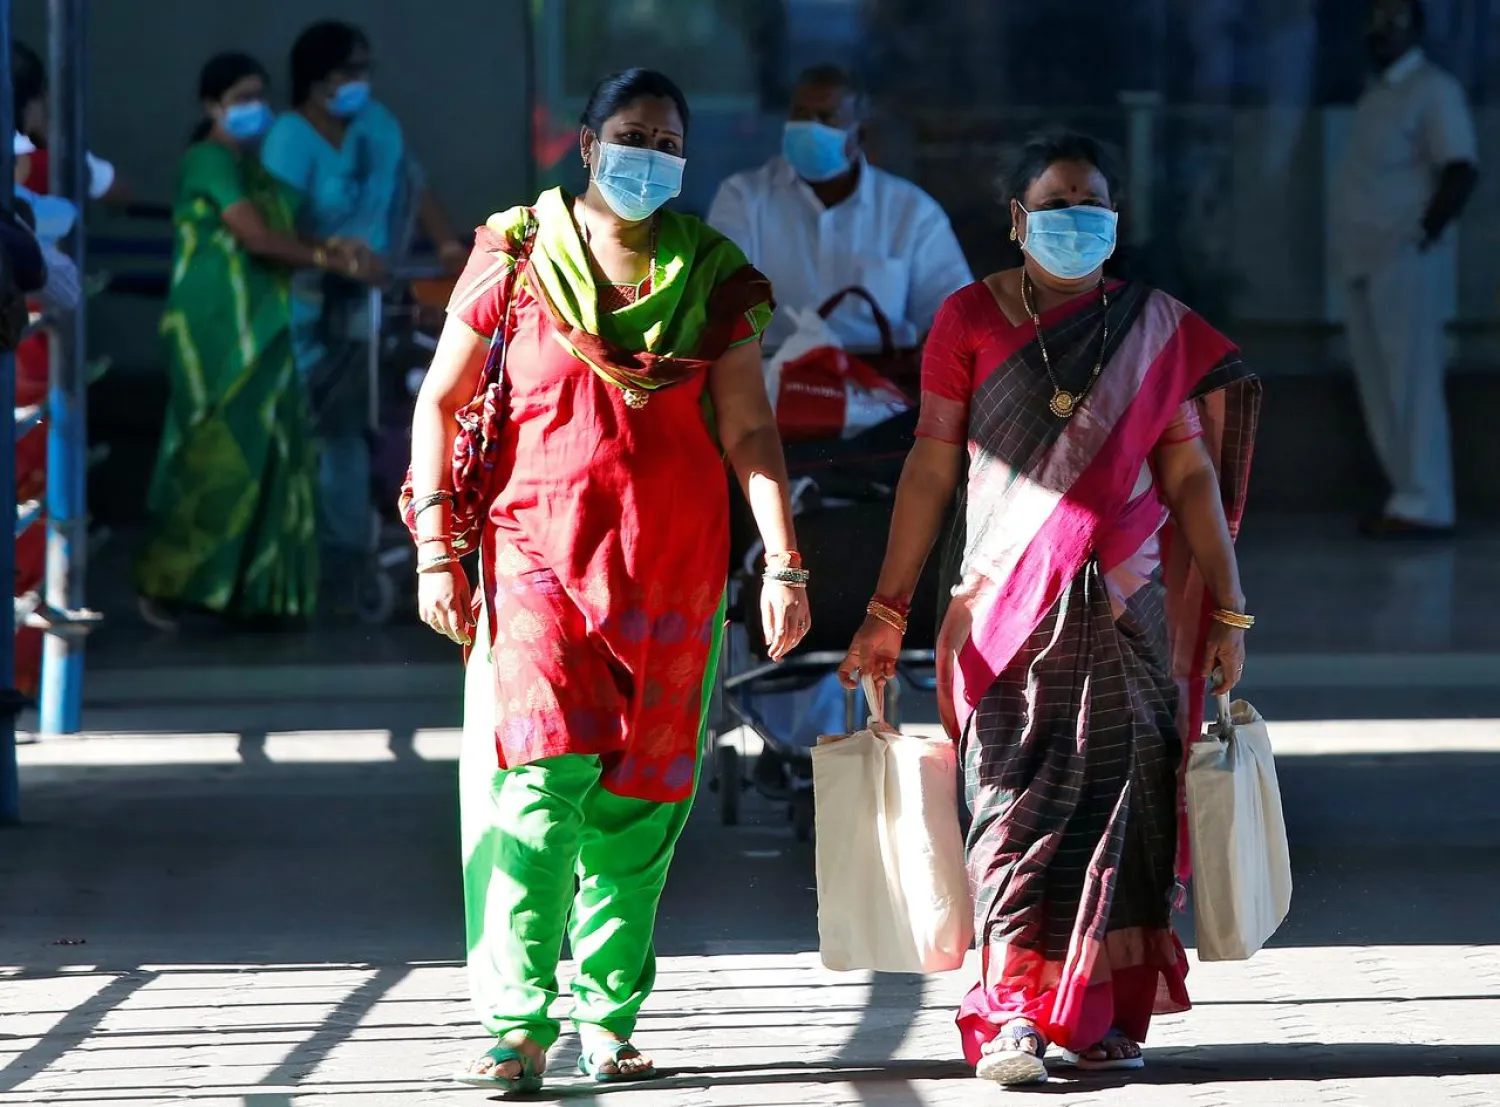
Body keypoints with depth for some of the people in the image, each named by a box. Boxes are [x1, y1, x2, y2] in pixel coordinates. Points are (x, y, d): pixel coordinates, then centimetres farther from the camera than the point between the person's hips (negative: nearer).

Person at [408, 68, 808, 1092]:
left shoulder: (712, 276, 8)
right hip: (538, 555, -2)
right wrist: (437, 549, -1)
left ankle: (607, 1017, 11)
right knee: (543, 778, -15)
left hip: (674, 570, 2)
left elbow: (749, 429, 5)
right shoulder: (516, 257, 3)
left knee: (638, 802, 2)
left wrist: (784, 564, -4)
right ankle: (520, 1022, -16)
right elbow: (441, 401, 6)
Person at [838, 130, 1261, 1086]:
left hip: (1129, 606, 2)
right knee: (1018, 802, -10)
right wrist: (888, 610, 1)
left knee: (1121, 795, 0)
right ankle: (1010, 1017, -15)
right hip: (1009, 603, -2)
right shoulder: (972, 319, 4)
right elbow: (931, 468, 4)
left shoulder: (1158, 328, 9)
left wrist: (1227, 613, 7)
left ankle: (1105, 1013, 8)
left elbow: (1190, 474, 9)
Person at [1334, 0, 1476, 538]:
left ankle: (1425, 504, -13)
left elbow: (1461, 170, -15)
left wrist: (1424, 234, -19)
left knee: (1411, 383, -11)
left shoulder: (1432, 90, -6)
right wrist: (1355, 249, 14)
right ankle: (1409, 496, 11)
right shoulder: (1377, 95, 21)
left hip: (1403, 261, -9)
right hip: (1366, 263, 9)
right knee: (1379, 389, 8)